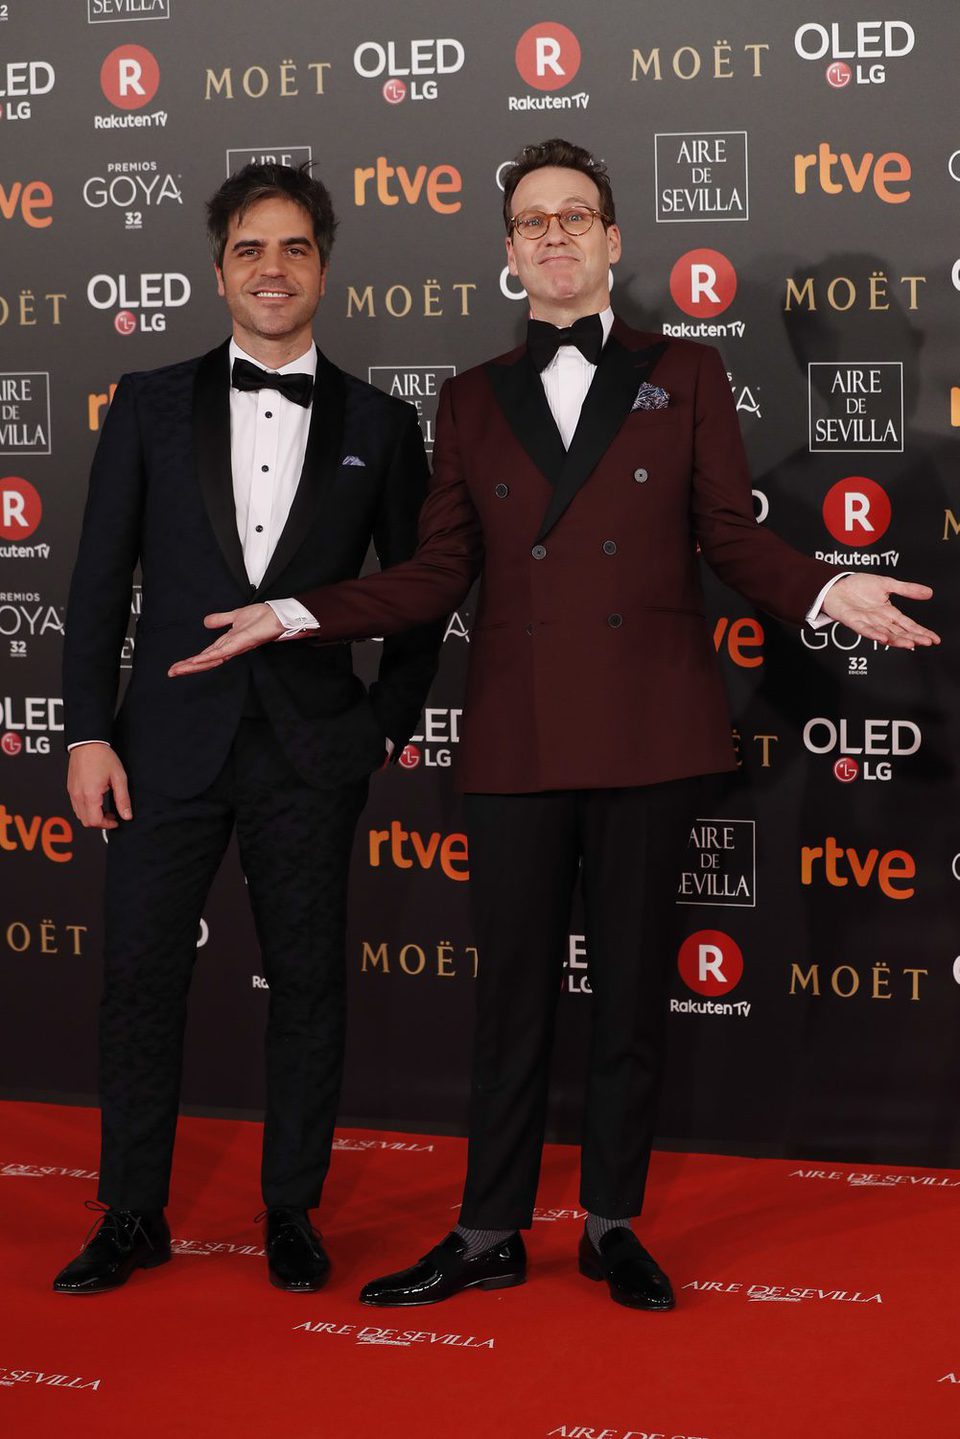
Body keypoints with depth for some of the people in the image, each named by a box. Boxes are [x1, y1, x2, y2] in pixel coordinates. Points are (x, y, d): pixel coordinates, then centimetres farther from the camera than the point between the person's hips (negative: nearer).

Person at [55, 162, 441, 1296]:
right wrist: (87, 732, -2)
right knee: (140, 976, 3)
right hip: (170, 742, 0)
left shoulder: (380, 425, 5)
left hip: (311, 750, 0)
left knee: (307, 980, 6)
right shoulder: (150, 407, 6)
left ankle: (292, 1211, 21)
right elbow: (100, 578, 4)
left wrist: (390, 723, 3)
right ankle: (132, 1216, 17)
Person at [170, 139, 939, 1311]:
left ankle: (612, 1226, 19)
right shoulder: (473, 400, 12)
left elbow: (732, 540, 4)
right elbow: (439, 573, 9)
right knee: (512, 992, 5)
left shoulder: (684, 377, 8)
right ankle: (489, 1236, 15)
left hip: (647, 733, -1)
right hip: (517, 737, 1)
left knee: (632, 984, 6)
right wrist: (291, 616, 0)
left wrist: (827, 592, -15)